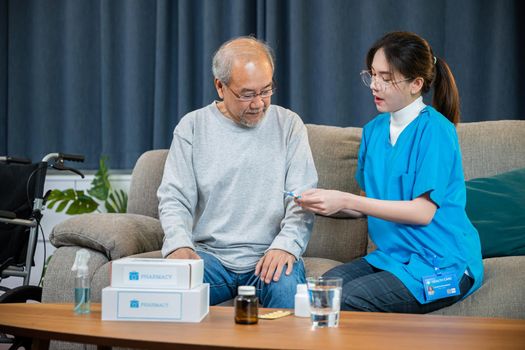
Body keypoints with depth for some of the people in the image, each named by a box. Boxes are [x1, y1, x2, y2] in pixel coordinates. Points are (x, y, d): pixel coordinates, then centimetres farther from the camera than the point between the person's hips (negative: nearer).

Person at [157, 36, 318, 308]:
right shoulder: (192, 127, 7)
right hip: (208, 254, 0)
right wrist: (179, 245, -18)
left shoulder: (289, 125, 7)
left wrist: (286, 245, -19)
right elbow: (173, 198, 2)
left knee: (288, 287, -32)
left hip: (268, 256, 0)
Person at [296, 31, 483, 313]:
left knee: (346, 300, -24)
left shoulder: (435, 129, -12)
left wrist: (345, 200, -20)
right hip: (391, 255, 6)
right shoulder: (374, 129, 10)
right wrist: (326, 204, -8)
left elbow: (423, 212, -17)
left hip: (441, 264, -6)